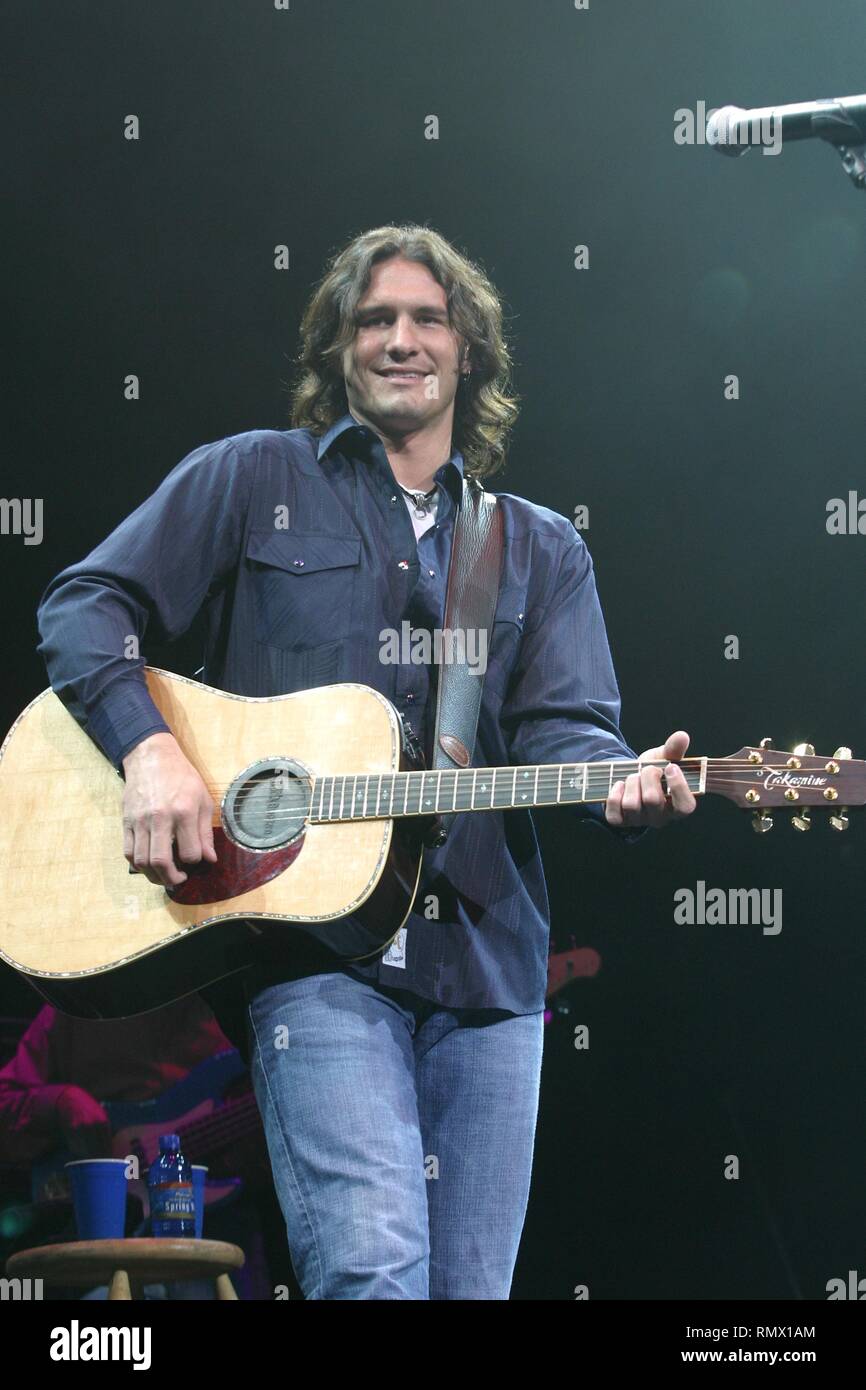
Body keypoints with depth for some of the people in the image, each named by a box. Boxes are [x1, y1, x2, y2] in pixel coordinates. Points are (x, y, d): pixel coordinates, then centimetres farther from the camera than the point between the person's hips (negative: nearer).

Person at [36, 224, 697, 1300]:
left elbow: (561, 726, 5)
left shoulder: (542, 550, 19)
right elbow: (88, 604, 7)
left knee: (471, 1283, 4)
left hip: (485, 958, 4)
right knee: (373, 1267, -23)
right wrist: (148, 747, -12)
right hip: (310, 934, -4)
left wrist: (625, 783, -20)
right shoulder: (254, 478, 12)